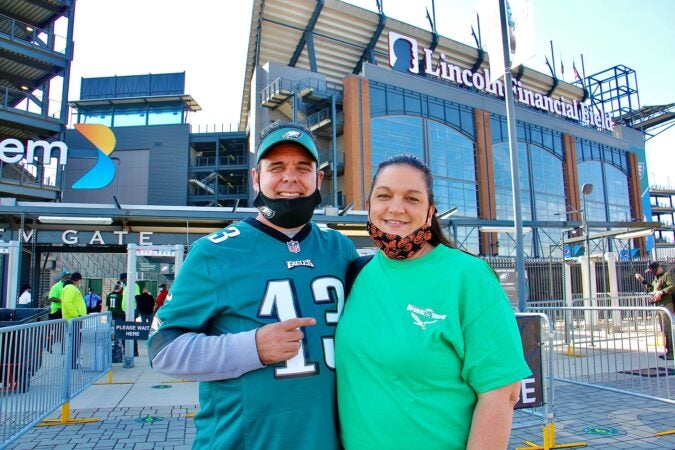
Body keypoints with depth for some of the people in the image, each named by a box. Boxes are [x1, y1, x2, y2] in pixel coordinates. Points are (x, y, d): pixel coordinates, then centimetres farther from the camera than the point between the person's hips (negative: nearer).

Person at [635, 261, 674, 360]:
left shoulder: (666, 275, -8)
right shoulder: (656, 278, 19)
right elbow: (650, 289, 28)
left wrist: (661, 292, -26)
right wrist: (642, 280, 21)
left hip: (667, 305, -9)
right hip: (659, 306, 9)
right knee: (664, 330, 11)